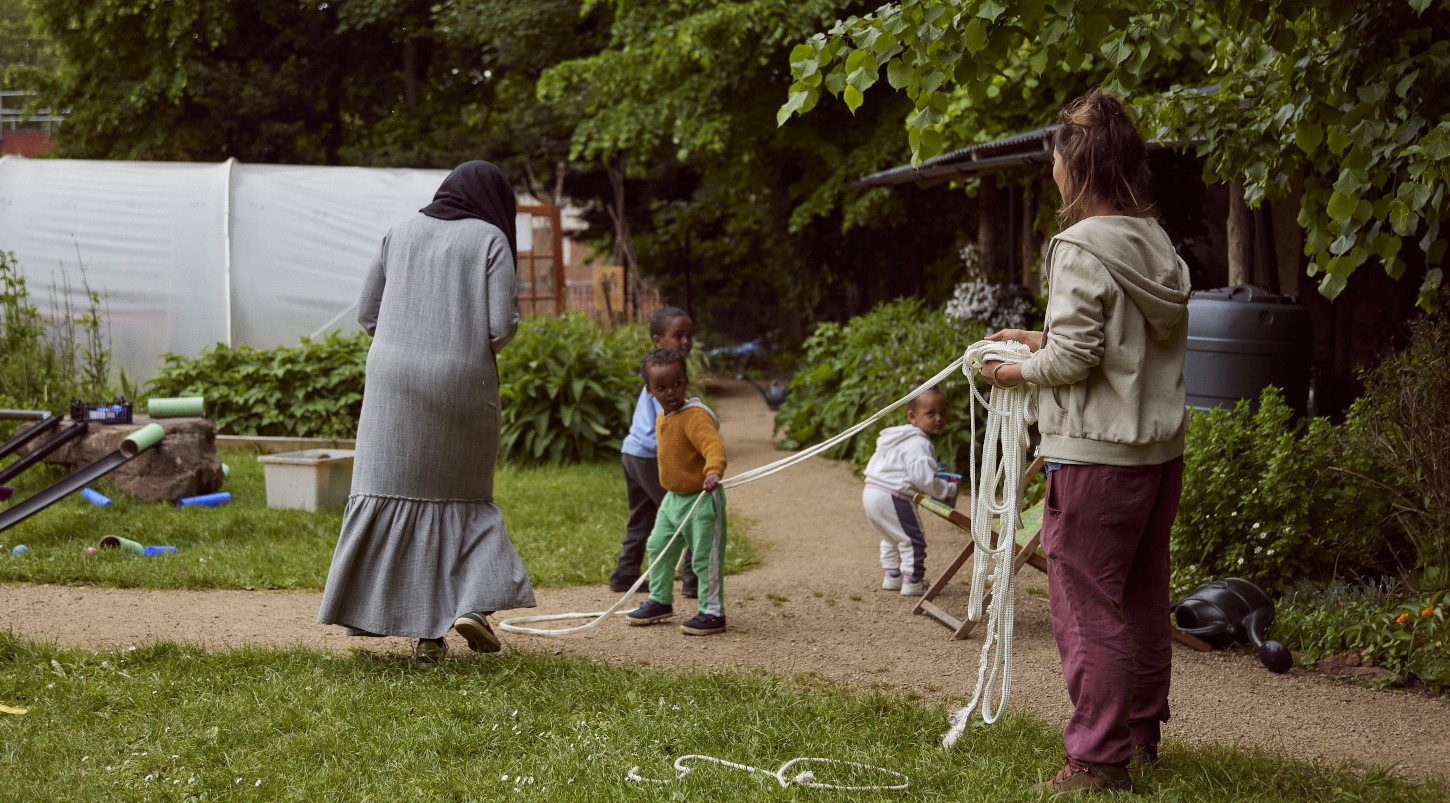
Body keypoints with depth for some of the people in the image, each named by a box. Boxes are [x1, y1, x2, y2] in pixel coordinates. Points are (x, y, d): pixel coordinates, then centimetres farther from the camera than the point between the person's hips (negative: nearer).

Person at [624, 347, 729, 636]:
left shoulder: (695, 416, -23)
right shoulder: (662, 417, 7)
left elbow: (714, 445, -38)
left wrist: (713, 471, -56)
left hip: (700, 500, -9)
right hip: (673, 498, 9)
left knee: (705, 557, -4)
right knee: (658, 547, 19)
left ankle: (712, 612, 7)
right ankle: (660, 601, 35)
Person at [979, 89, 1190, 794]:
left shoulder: (1081, 248, -16)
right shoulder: (1158, 245, 7)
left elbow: (1075, 356, -20)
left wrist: (1019, 371, -2)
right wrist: (1038, 340, 16)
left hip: (1097, 457, -8)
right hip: (1160, 450, 8)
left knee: (1088, 610, -1)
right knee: (1142, 599, 19)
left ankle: (1099, 760, 3)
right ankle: (1142, 730, 32)